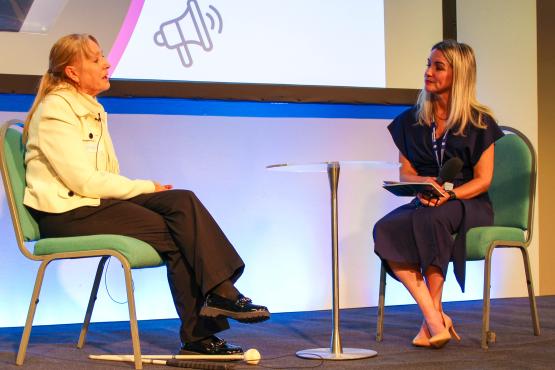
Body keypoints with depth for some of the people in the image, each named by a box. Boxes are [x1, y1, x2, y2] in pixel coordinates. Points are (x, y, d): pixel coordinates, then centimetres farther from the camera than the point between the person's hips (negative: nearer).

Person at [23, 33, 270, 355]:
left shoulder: (93, 110, 18)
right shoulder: (54, 112, -11)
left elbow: (108, 173, 14)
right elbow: (84, 181, -18)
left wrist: (143, 189, -7)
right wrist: (147, 188, -11)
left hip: (98, 200, 8)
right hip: (67, 212, -8)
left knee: (183, 201, -16)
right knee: (174, 232, -23)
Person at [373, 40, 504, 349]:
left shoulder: (479, 123, 2)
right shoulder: (411, 121, 13)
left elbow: (483, 180, -2)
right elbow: (405, 173, 11)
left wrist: (449, 194, -21)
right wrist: (423, 184, -13)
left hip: (469, 205, -4)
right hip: (425, 203, 4)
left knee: (429, 219, -39)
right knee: (385, 229, -30)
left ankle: (433, 316, -31)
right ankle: (435, 318, -34)